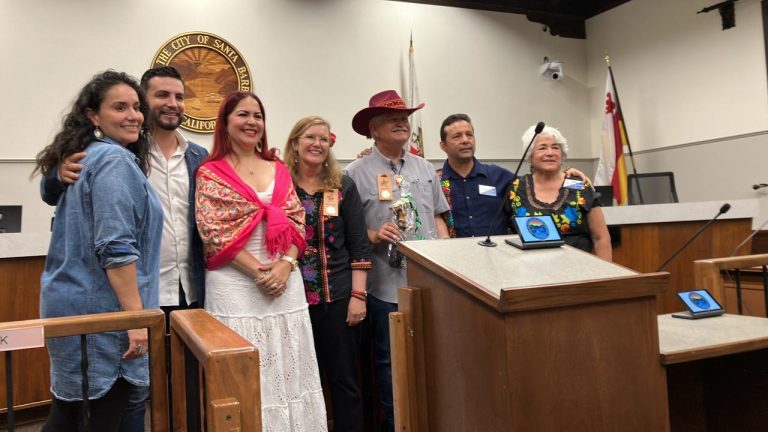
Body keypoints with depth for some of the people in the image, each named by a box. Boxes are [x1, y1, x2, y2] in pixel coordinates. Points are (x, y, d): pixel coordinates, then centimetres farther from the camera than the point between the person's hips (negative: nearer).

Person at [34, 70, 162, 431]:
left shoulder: (83, 158, 15)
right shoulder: (115, 160, -15)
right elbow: (116, 247, -23)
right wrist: (136, 316, -23)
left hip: (71, 301, 9)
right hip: (101, 307, -9)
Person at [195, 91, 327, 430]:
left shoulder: (279, 169, 12)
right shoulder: (211, 173, -1)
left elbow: (296, 223, 6)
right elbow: (215, 233, -9)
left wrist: (286, 265, -11)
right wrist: (258, 271, -15)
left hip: (285, 282, 4)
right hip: (236, 284, -4)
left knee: (288, 371, 10)